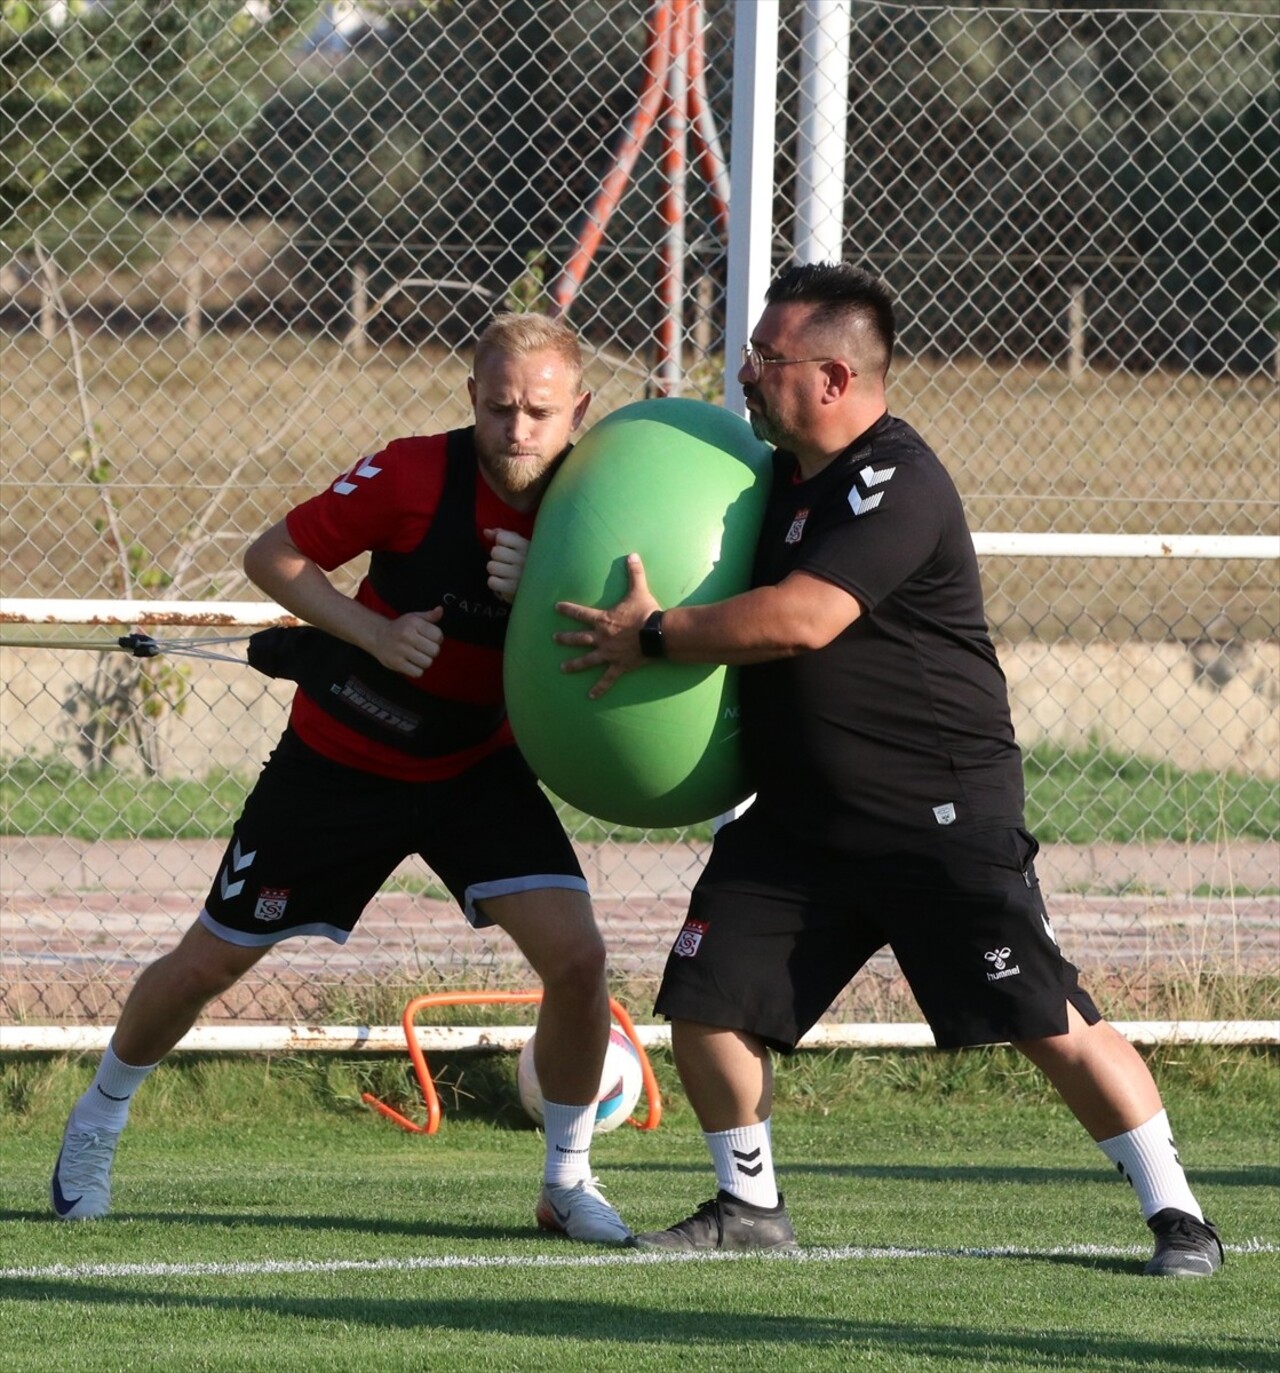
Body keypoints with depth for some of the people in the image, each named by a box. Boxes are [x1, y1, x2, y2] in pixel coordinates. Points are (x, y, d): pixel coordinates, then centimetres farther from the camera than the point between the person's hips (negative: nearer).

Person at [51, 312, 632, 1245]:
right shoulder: (415, 476, -23)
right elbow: (273, 557, -14)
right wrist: (378, 634, -27)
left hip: (479, 769, 2)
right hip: (339, 763, -2)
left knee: (576, 956, -16)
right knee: (208, 964, 7)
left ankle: (569, 1181, 3)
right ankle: (99, 1120, 35)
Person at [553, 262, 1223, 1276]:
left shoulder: (897, 484, -18)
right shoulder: (785, 478, 12)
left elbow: (802, 620, -29)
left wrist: (654, 637, -18)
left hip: (945, 819, -8)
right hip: (800, 815, 8)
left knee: (1048, 1021, -9)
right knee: (706, 1000, 1)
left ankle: (1176, 1214, 0)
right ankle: (749, 1206, 19)